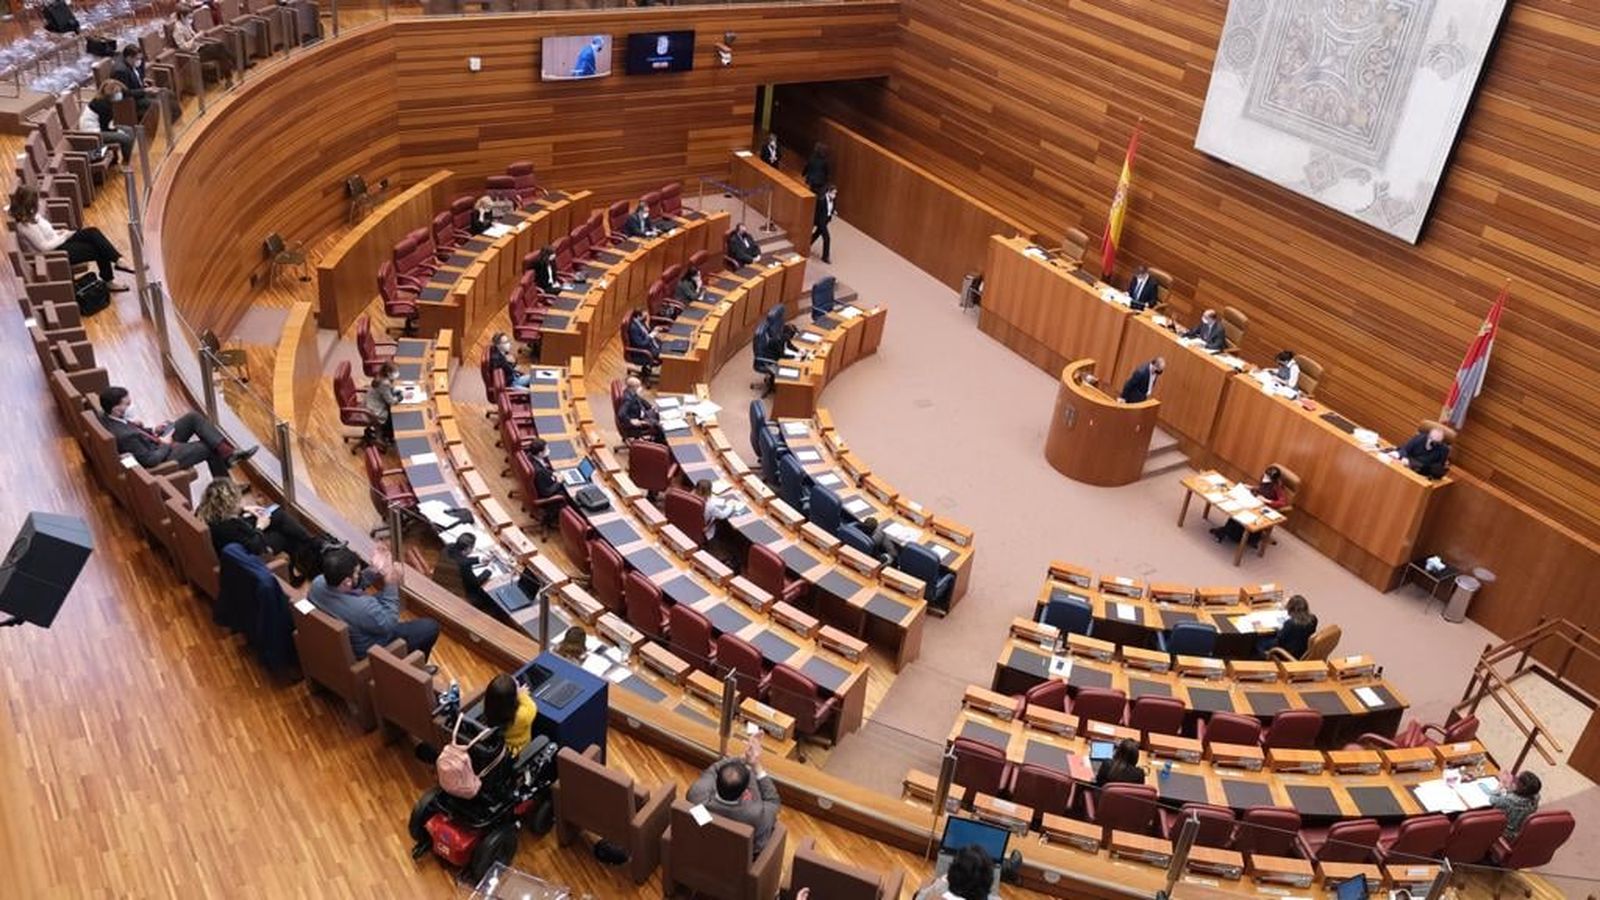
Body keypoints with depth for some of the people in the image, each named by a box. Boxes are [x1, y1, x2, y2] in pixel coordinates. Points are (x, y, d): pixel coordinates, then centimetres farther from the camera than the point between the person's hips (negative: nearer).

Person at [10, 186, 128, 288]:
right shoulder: (26, 225, -25)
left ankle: (117, 260, -12)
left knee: (92, 232, -8)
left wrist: (59, 233, 1)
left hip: (57, 242, 9)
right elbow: (44, 247, -23)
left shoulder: (31, 215, 3)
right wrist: (63, 237, -13)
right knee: (97, 249, -12)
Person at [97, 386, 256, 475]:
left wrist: (152, 431, -1)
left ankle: (229, 453, -2)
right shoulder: (124, 435, -35)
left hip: (160, 442, 8)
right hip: (164, 455, -8)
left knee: (193, 417, -2)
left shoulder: (107, 417, -9)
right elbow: (150, 460, -28)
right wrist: (165, 444, -13)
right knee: (210, 448, 5)